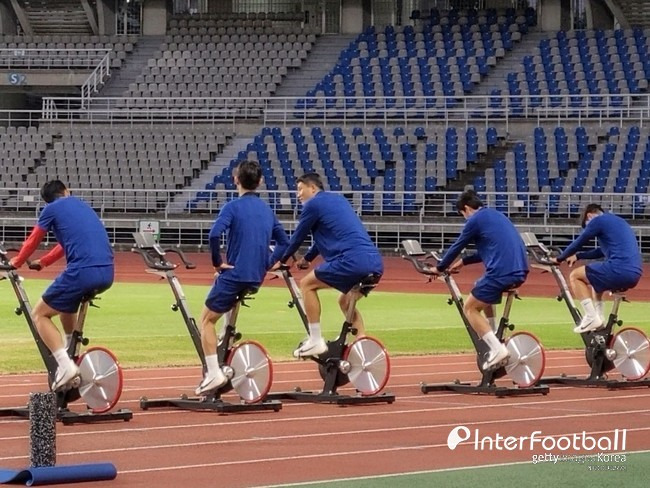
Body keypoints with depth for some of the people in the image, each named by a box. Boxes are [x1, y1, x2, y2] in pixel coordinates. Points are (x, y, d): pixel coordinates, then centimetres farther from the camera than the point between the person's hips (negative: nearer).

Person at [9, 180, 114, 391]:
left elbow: (33, 241, 19)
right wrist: (42, 263, 48)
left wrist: (16, 263, 37)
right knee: (66, 303, 35)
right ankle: (72, 353, 36)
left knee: (40, 314, 7)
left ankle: (66, 366, -10)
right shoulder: (82, 206, 27)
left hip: (82, 272, -7)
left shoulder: (51, 209, 9)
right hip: (107, 273, 7)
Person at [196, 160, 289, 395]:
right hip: (256, 277, 7)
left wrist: (218, 262, -13)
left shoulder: (233, 206, -9)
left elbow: (214, 234, -25)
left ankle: (214, 373, -8)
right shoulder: (267, 209, 12)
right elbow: (283, 241, 17)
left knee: (207, 320, 4)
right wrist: (268, 263, 13)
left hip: (234, 274, -7)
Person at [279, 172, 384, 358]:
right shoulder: (338, 199, 27)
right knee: (345, 301, 28)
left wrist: (282, 260, 27)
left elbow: (298, 237, 11)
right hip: (375, 263, 8)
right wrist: (307, 258, 49)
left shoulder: (313, 204, 3)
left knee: (307, 284, 7)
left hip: (353, 260, -8)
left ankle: (316, 340, 3)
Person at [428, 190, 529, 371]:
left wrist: (440, 268, 22)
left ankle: (497, 349, -9)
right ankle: (492, 340, 32)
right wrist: (464, 262, 38)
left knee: (470, 308, 6)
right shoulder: (496, 215, 25)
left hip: (502, 272, -8)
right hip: (520, 271, 9)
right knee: (483, 292, 34)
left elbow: (457, 247, 7)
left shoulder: (475, 220, 0)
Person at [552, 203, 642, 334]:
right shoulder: (618, 222, 28)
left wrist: (559, 259, 23)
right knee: (595, 278, 34)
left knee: (575, 276, 6)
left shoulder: (597, 220, 1)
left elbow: (578, 243, 7)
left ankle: (591, 317, -2)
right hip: (635, 274, 9)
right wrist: (578, 256, 41)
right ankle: (598, 319, 27)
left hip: (620, 270, -9)